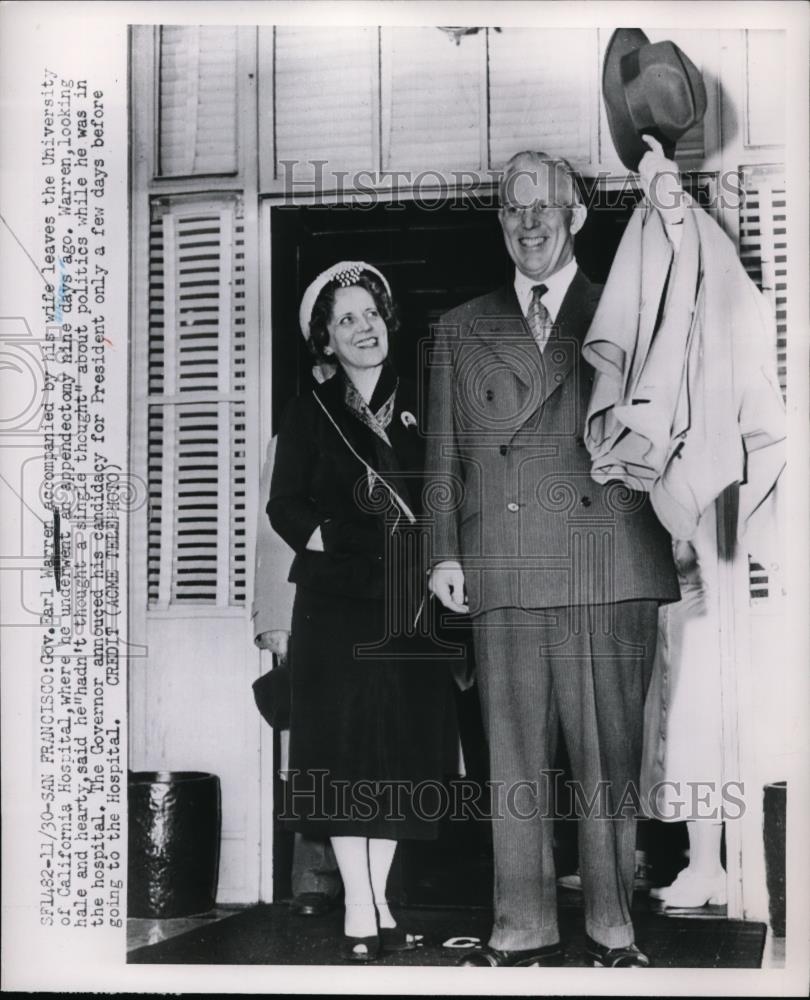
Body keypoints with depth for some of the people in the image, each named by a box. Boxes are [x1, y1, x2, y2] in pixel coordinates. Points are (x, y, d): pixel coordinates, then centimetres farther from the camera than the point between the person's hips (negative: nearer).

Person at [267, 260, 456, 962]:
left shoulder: (418, 408, 13)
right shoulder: (312, 413, 7)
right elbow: (286, 508, 3)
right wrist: (337, 546, -11)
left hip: (411, 603, 3)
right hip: (337, 598, -2)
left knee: (404, 747, 3)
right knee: (346, 745, -6)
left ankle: (377, 902, 13)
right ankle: (360, 910, 0)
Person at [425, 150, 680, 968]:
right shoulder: (460, 331, 17)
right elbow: (444, 455, 13)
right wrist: (445, 554, 5)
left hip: (610, 569, -1)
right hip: (503, 574, 1)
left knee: (610, 754, 3)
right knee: (512, 757, 4)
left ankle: (613, 931, 15)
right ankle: (523, 931, 14)